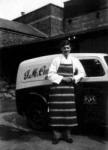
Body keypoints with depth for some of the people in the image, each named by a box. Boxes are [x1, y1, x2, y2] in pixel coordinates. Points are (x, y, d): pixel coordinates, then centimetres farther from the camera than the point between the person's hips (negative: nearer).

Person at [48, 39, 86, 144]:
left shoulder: (74, 60, 8)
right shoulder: (56, 59, 1)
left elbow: (82, 73, 13)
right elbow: (50, 74, -3)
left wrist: (74, 78, -5)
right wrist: (62, 78, -13)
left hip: (69, 88, 2)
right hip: (57, 87, -2)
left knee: (68, 110, 3)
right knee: (57, 110, -3)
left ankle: (67, 134, 14)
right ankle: (57, 134, 8)